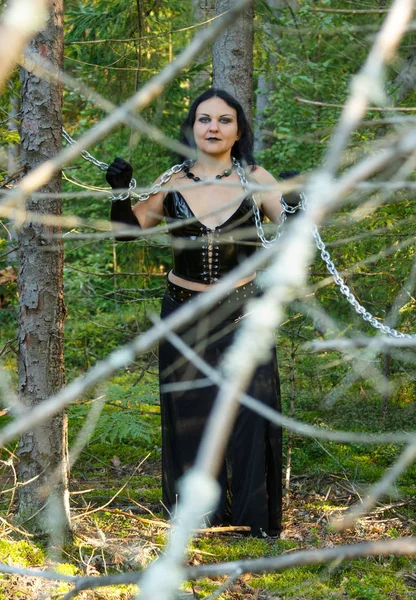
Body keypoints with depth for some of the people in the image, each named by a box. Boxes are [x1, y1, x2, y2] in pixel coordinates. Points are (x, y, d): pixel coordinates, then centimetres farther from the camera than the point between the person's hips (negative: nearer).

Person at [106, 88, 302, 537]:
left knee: (249, 410, -2)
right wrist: (120, 191, -16)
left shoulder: (255, 181, -4)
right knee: (189, 413, 9)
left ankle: (252, 514, 12)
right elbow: (127, 229, 1)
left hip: (243, 316, -1)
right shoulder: (173, 183, -1)